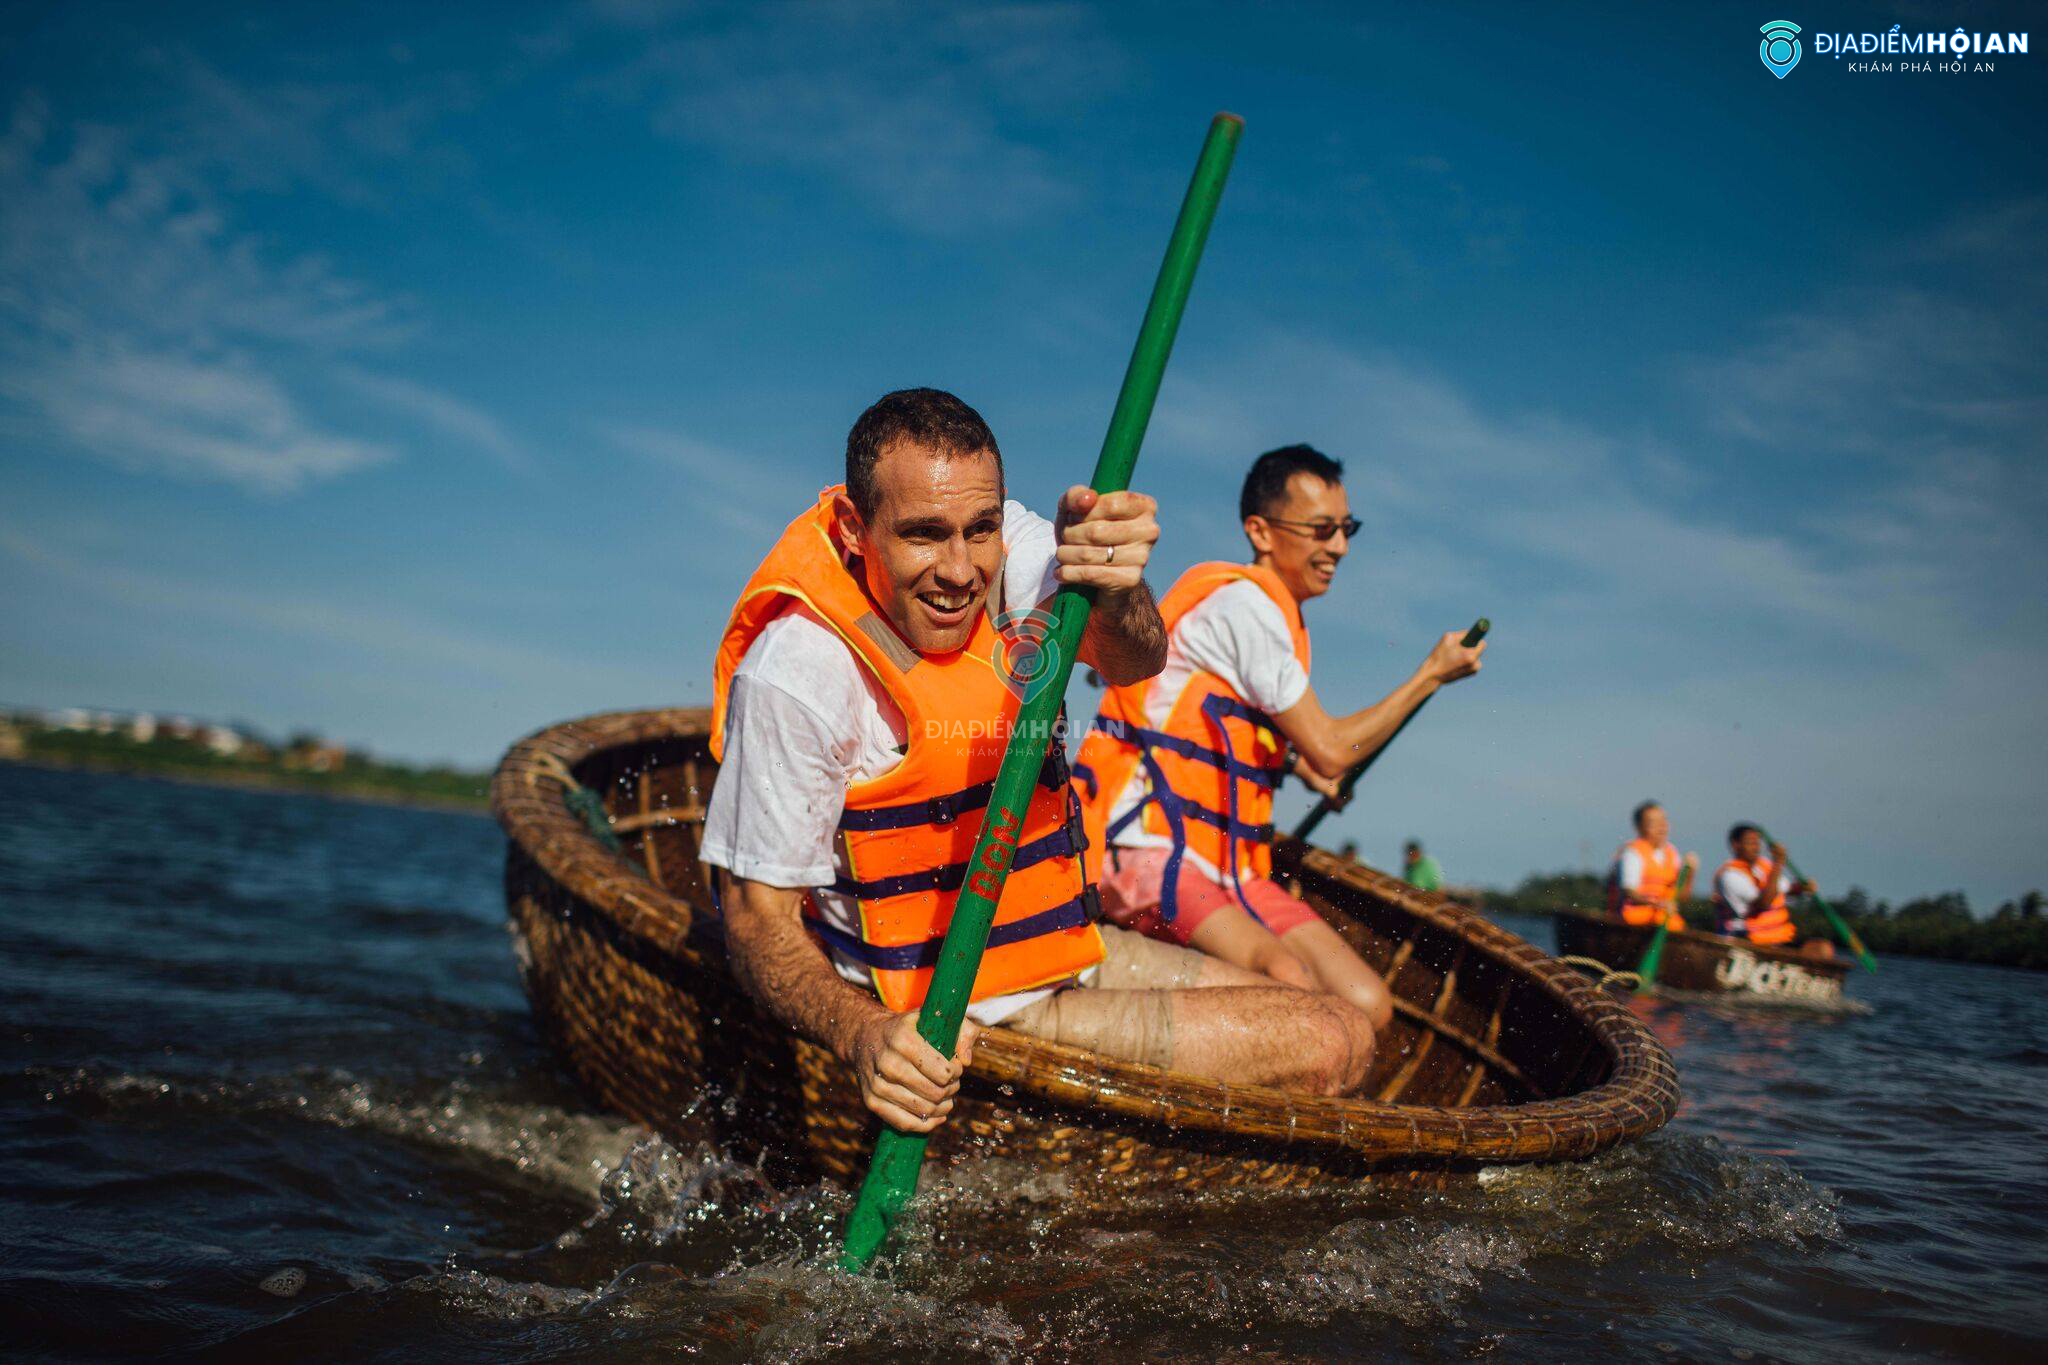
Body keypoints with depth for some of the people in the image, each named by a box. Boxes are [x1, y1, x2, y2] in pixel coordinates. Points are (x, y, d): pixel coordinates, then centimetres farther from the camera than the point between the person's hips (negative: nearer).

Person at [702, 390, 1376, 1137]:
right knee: (1324, 1048, -11)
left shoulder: (1007, 547, -5)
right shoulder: (795, 671, -23)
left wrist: (1112, 583, -44)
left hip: (1068, 950, 8)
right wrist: (865, 1036, -38)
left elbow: (1136, 661, -21)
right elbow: (758, 920, -20)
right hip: (961, 1021, -7)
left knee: (1350, 1026, 13)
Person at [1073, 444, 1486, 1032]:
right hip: (1148, 849, -9)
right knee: (1290, 982, -34)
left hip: (1230, 864, 9)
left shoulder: (1277, 613, 18)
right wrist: (1432, 674, 1)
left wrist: (1299, 764, 21)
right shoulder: (1241, 602, -11)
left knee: (1367, 1006, -7)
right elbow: (1329, 751, -11)